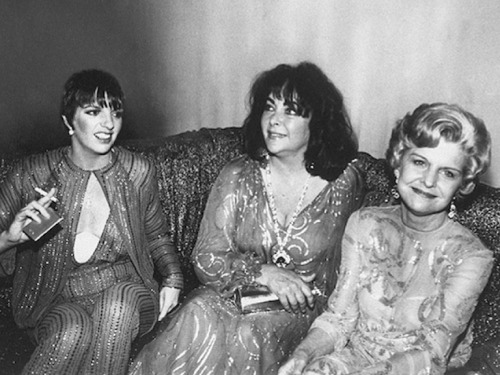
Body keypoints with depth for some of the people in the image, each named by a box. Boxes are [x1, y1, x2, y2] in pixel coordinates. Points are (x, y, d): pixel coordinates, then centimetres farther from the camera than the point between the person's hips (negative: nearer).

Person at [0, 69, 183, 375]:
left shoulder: (138, 171, 0)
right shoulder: (33, 174, -5)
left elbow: (156, 235, 14)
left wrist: (173, 278, -1)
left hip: (127, 296, 1)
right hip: (57, 303, -1)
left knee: (119, 298, -33)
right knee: (73, 330, -34)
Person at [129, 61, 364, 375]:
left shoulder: (344, 181, -6)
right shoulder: (237, 177, -3)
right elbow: (206, 260, -4)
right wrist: (263, 273, -20)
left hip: (300, 311, -1)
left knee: (246, 336, -31)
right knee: (199, 319, -30)